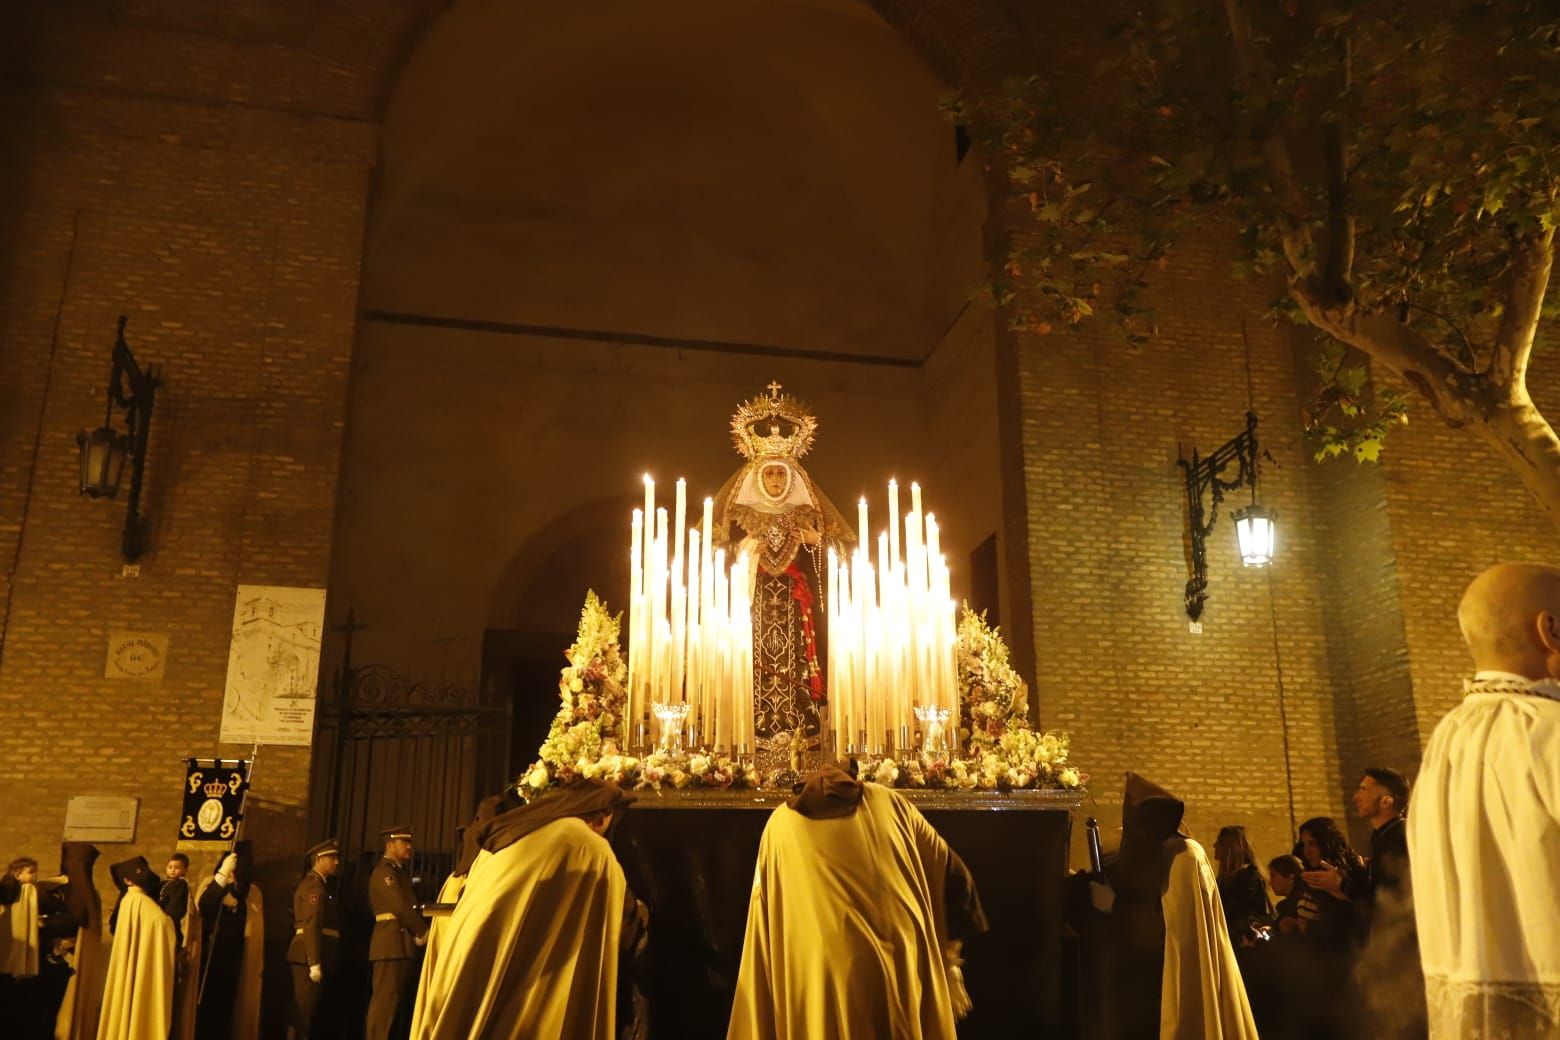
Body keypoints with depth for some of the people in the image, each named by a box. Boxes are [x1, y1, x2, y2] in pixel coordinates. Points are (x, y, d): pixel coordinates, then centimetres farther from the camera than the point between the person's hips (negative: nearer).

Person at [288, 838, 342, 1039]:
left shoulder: (316, 884, 20)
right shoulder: (315, 885, -11)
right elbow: (311, 926, -20)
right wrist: (315, 962, -24)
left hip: (310, 955, 10)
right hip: (309, 955, -10)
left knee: (307, 1008, 11)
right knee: (304, 1007, -8)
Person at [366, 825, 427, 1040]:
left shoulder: (398, 871, 22)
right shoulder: (385, 872, -8)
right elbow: (400, 908, -16)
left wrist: (417, 933, 4)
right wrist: (424, 932, -9)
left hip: (402, 943, 9)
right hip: (393, 943, -9)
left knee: (395, 1001, 9)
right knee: (386, 1001, -9)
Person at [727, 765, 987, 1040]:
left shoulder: (780, 824, 14)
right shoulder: (890, 804, 15)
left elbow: (762, 934, 17)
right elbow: (953, 875, 17)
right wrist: (948, 955, 26)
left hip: (817, 982, -1)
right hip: (903, 971, 1)